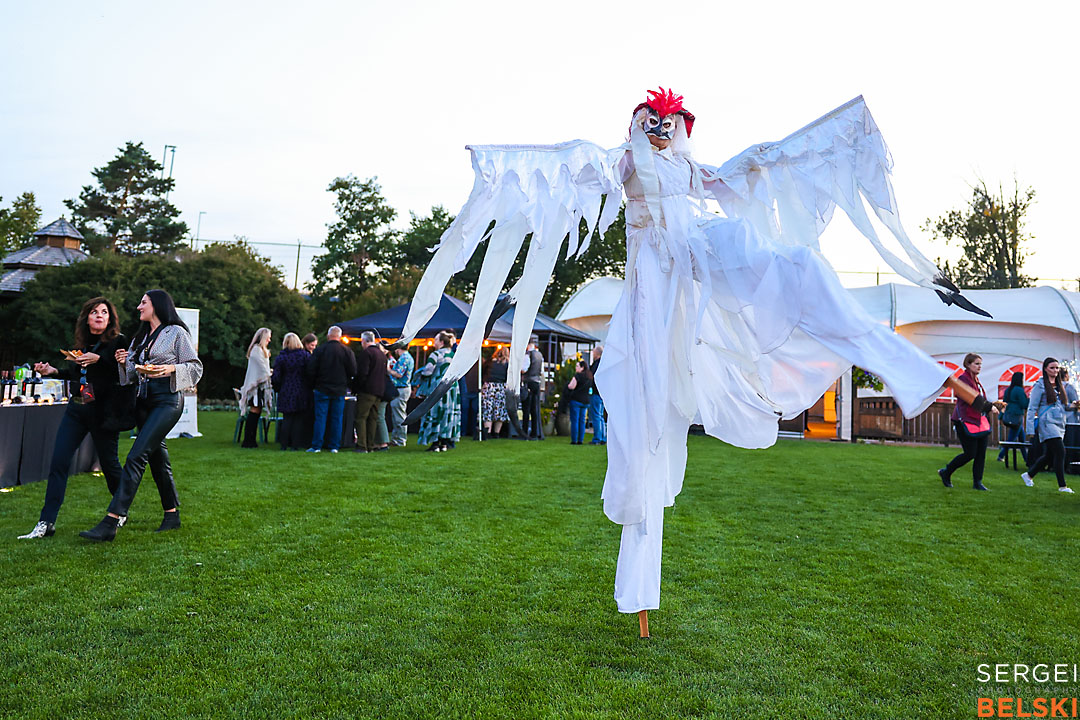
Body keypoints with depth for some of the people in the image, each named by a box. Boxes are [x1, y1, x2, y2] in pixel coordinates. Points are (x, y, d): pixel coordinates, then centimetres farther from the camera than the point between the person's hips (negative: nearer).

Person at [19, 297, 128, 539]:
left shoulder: (117, 342, -5)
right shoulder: (83, 344, 13)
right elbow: (77, 375, 22)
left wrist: (99, 359, -25)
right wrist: (53, 371, 10)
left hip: (102, 410, -6)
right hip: (76, 408, 6)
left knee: (108, 462, 5)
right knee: (58, 462, -2)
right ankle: (46, 523, 1)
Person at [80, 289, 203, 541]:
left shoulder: (176, 333, -1)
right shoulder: (140, 337, 21)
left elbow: (196, 367, -4)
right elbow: (133, 375, 22)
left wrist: (170, 369, -19)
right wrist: (123, 363, 2)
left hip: (168, 399, -8)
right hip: (144, 400, 8)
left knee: (136, 457, -16)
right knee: (157, 458, 11)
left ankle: (111, 522, -18)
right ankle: (172, 515, 22)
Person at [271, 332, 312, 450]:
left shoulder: (280, 357, -2)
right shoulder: (306, 355, -2)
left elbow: (276, 377, -2)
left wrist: (278, 388, 14)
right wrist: (309, 387, 9)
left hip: (287, 393, 0)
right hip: (302, 392, 0)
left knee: (287, 418, 9)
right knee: (299, 419, 4)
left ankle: (284, 444, 9)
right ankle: (295, 445, 3)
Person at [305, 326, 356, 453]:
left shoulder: (319, 350, -6)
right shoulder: (347, 351, -3)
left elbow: (310, 371, -5)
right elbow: (353, 372, -2)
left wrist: (313, 386, 9)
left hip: (322, 389, -1)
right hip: (340, 390, 1)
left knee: (320, 418, 3)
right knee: (337, 418, 7)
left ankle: (316, 446, 4)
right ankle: (334, 446, 8)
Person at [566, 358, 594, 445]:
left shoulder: (578, 375, -11)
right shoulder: (590, 377, 11)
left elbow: (571, 386, -15)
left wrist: (568, 384, 4)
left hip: (576, 400, -7)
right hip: (586, 400, 7)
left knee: (574, 420, -2)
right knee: (582, 421, 10)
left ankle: (574, 440, -3)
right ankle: (580, 440, 9)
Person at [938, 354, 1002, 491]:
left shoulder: (976, 380, 17)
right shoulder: (963, 379, -11)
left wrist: (994, 404, 6)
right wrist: (989, 408, -18)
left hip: (979, 421, 9)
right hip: (966, 421, -9)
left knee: (981, 453, 3)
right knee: (970, 453, -7)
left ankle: (977, 482, 10)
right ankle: (946, 473, 11)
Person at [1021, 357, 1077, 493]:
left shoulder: (1060, 385, 15)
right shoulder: (1040, 385, -5)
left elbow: (1062, 406, 23)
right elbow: (1032, 408, -7)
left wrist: (1072, 406, 0)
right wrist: (1030, 428, -11)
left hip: (1059, 424, 7)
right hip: (1047, 423, -7)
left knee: (1049, 455, 9)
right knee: (1060, 452, -15)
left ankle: (1028, 475, 26)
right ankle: (1062, 486, -10)